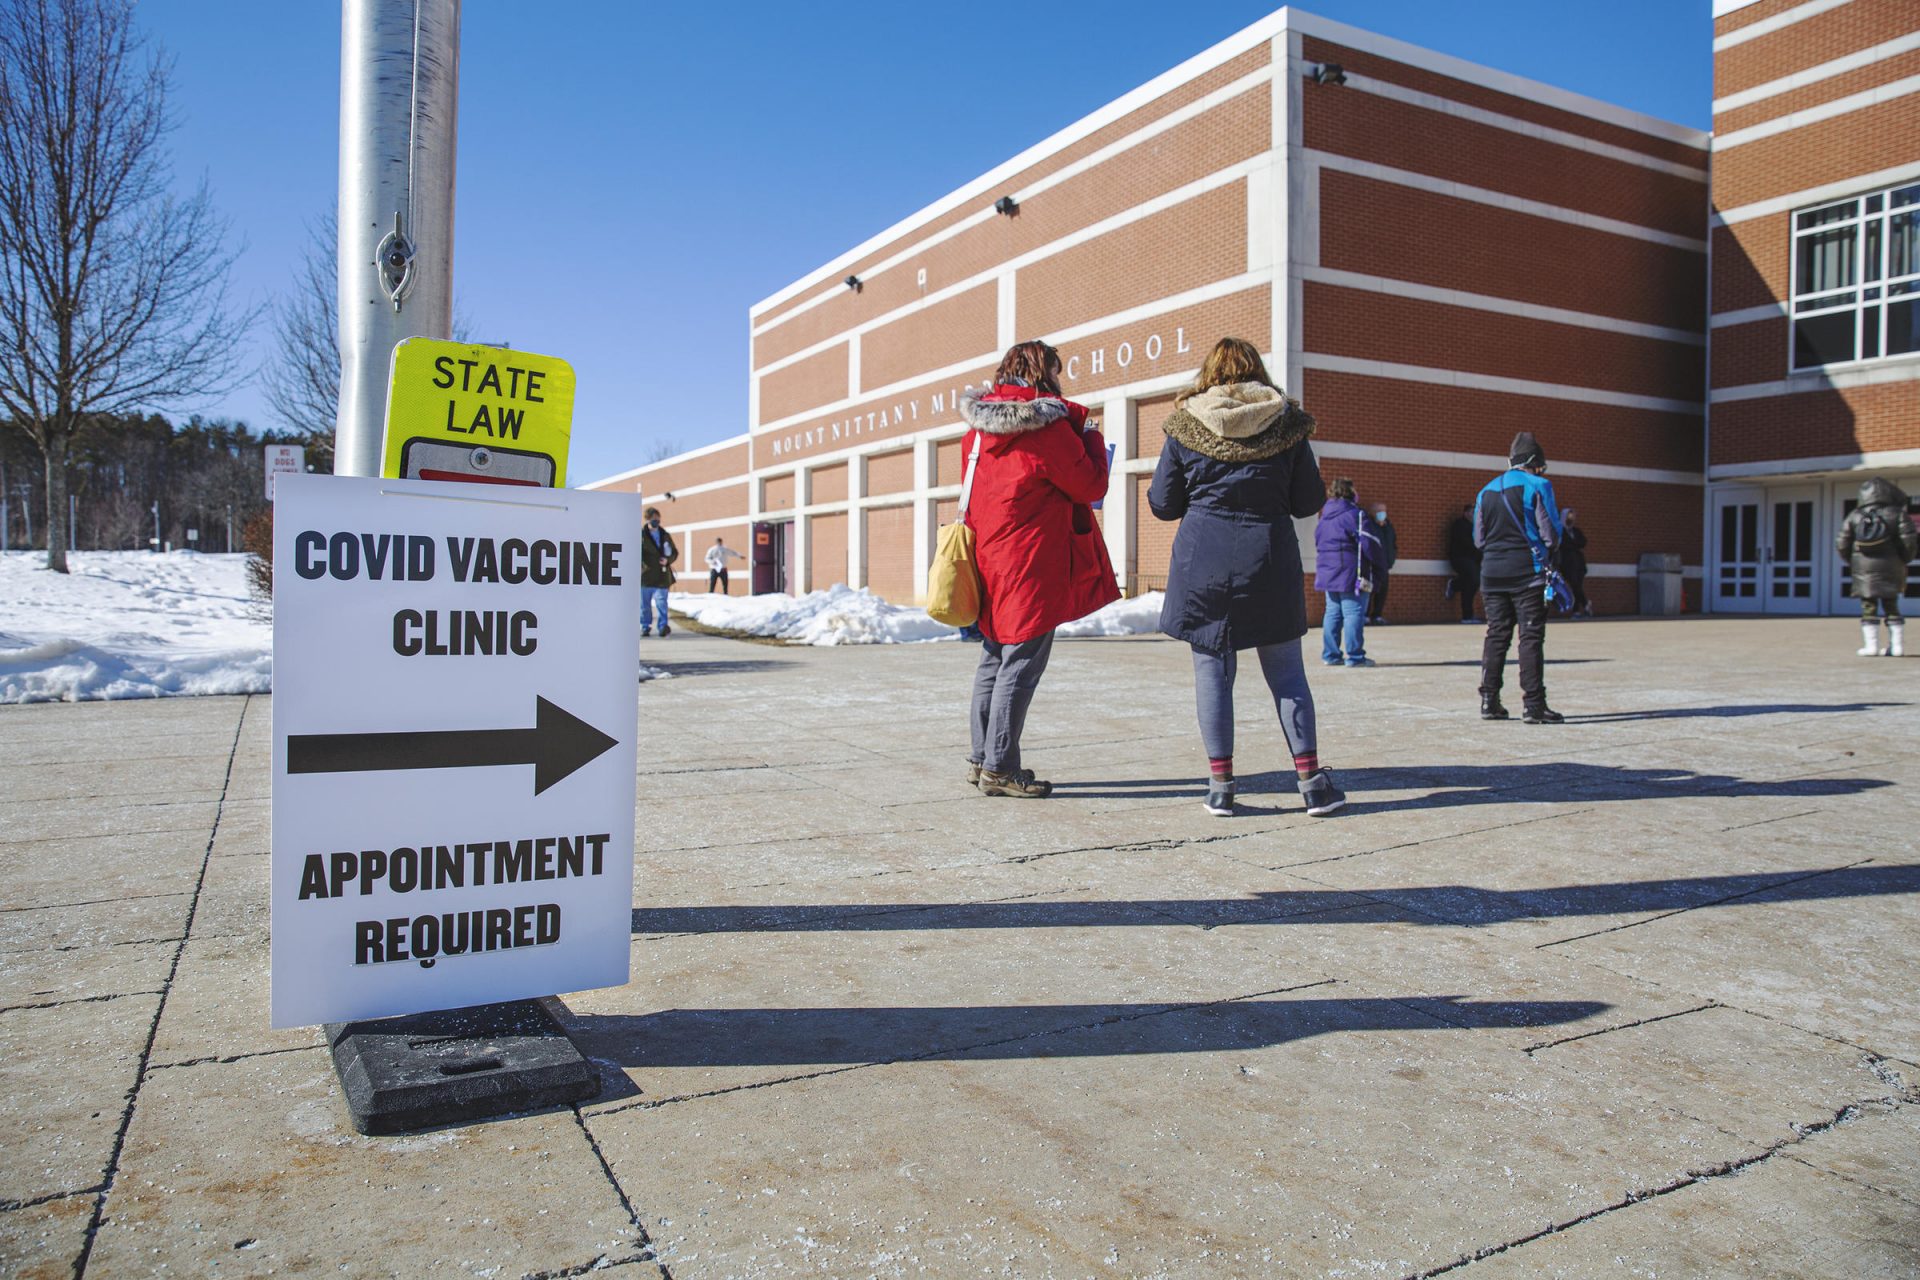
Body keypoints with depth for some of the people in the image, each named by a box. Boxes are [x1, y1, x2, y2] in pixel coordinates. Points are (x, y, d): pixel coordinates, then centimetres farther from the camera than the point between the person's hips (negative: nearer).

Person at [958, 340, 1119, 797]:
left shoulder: (980, 427, 9)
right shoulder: (1049, 427, -13)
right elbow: (1092, 486, -5)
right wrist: (1092, 437, 9)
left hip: (989, 561, 8)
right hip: (1032, 564, -8)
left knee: (994, 658, 15)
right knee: (1021, 663, -3)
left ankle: (982, 758, 22)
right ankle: (1000, 768, -1)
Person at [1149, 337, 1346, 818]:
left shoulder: (1185, 426, 1)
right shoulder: (1287, 422, 3)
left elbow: (1163, 503, 4)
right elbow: (1307, 499, 7)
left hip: (1203, 562, -1)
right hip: (1271, 562, 1)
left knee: (1212, 670, 6)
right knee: (1286, 671, 9)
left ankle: (1221, 784, 6)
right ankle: (1311, 780, 10)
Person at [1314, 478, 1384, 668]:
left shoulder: (1324, 517, 15)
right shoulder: (1354, 514, -10)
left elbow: (1318, 543, 20)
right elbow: (1369, 542, -15)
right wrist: (1377, 565, -2)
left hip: (1327, 572, 8)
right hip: (1351, 573, -8)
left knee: (1332, 613, 11)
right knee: (1354, 613, -6)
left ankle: (1330, 654, 12)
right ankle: (1355, 656, -6)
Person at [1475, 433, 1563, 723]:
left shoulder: (1487, 490, 12)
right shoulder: (1537, 485, -5)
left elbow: (1479, 538, 12)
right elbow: (1551, 533, -7)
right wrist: (1547, 550, 12)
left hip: (1492, 572, 5)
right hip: (1527, 571, -5)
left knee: (1496, 635, 10)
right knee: (1531, 637, -3)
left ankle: (1489, 701, 9)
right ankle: (1534, 705, -5)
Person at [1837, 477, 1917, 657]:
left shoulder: (1854, 516, 2)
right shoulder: (1897, 514, -2)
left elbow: (1842, 545, 2)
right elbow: (1909, 542, -8)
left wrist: (1853, 561, 17)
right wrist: (1903, 561, 8)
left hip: (1863, 569, 0)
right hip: (1890, 568, 0)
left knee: (1868, 607, 4)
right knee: (1891, 607, 9)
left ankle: (1871, 646, -1)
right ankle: (1897, 646, 9)